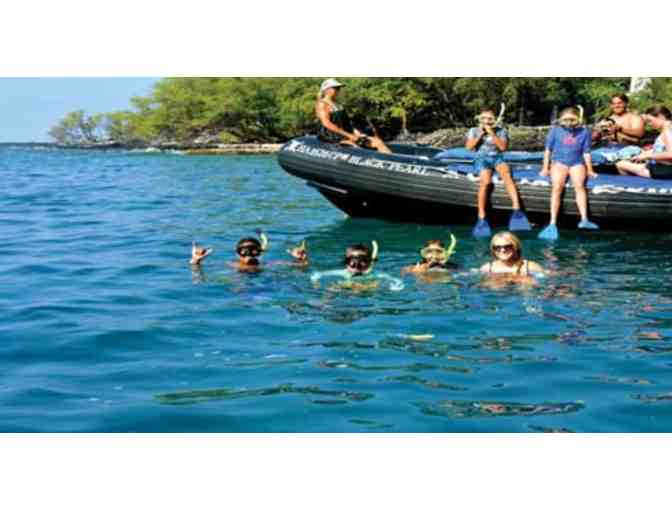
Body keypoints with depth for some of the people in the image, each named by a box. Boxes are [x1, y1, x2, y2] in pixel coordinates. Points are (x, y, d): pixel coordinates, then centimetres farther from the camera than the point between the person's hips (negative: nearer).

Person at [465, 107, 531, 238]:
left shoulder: (501, 131, 13)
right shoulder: (474, 131, 14)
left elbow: (503, 147, -1)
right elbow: (469, 147, 2)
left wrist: (491, 133, -7)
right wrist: (480, 134, -4)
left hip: (497, 158, 1)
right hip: (482, 158, -1)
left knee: (506, 173, -35)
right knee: (486, 181, -34)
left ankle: (517, 209, -48)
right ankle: (481, 218, -33)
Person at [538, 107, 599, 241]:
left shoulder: (584, 132, 11)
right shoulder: (556, 131, 12)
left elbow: (586, 153, 11)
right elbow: (548, 150, 13)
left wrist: (589, 170, 5)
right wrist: (545, 168, 7)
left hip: (577, 163, 1)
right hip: (559, 162, 0)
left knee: (579, 185, -30)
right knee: (557, 186, -29)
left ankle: (584, 219, -40)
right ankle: (553, 223, -36)